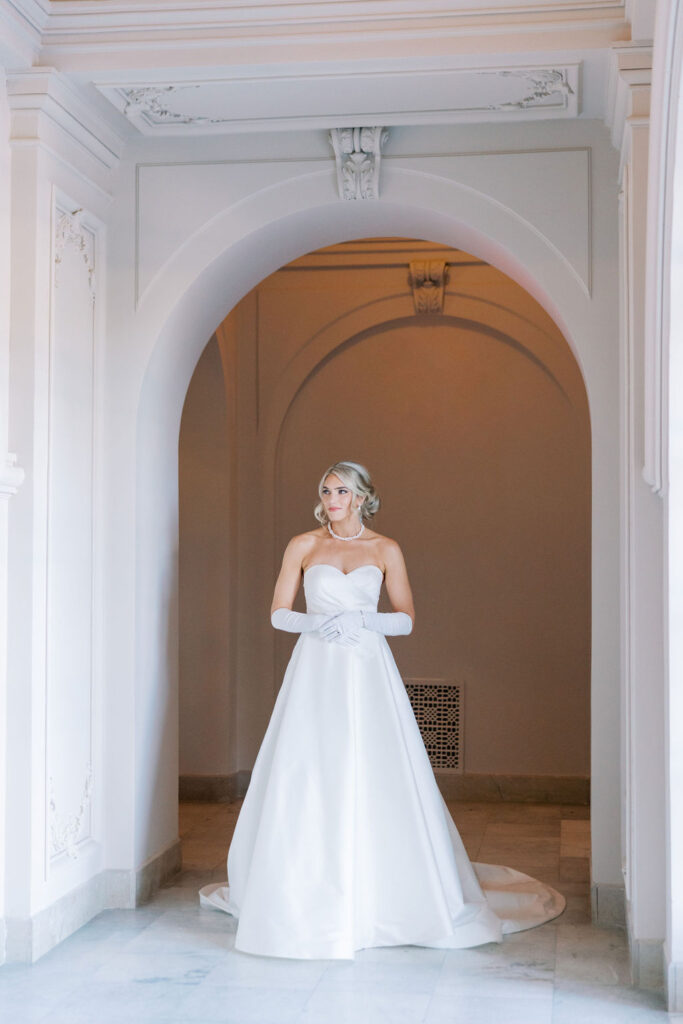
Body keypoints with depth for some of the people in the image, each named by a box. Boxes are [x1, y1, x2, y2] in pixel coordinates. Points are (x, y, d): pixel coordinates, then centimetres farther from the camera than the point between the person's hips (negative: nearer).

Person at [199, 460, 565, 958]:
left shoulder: (386, 550, 7)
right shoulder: (302, 546, 8)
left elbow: (407, 618, 5)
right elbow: (279, 613, 6)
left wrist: (361, 621, -11)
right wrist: (315, 623, -12)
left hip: (368, 672, 0)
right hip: (317, 671, 0)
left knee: (377, 780, -3)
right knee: (308, 781, -3)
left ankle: (383, 895, 9)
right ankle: (307, 895, 8)